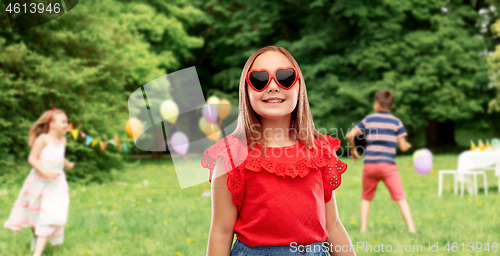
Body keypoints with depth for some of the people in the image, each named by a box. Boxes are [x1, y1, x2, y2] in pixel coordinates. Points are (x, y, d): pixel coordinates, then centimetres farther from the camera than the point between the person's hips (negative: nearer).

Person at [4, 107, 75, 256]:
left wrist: (67, 164, 35)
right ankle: (35, 235, 49)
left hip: (56, 183, 4)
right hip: (39, 182, -3)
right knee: (34, 212, 17)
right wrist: (45, 171, -29)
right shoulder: (43, 139, -14)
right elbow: (32, 158, -18)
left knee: (50, 217, -9)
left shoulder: (63, 141, 5)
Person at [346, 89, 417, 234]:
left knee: (366, 198, 17)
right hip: (388, 165, -2)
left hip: (369, 164, 2)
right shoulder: (396, 122, 4)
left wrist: (353, 150, 17)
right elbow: (403, 147, 0)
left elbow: (350, 136, 0)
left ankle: (363, 229, 14)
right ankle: (411, 228, -10)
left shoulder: (368, 120, 7)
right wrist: (408, 145, 22)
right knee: (400, 198, -2)